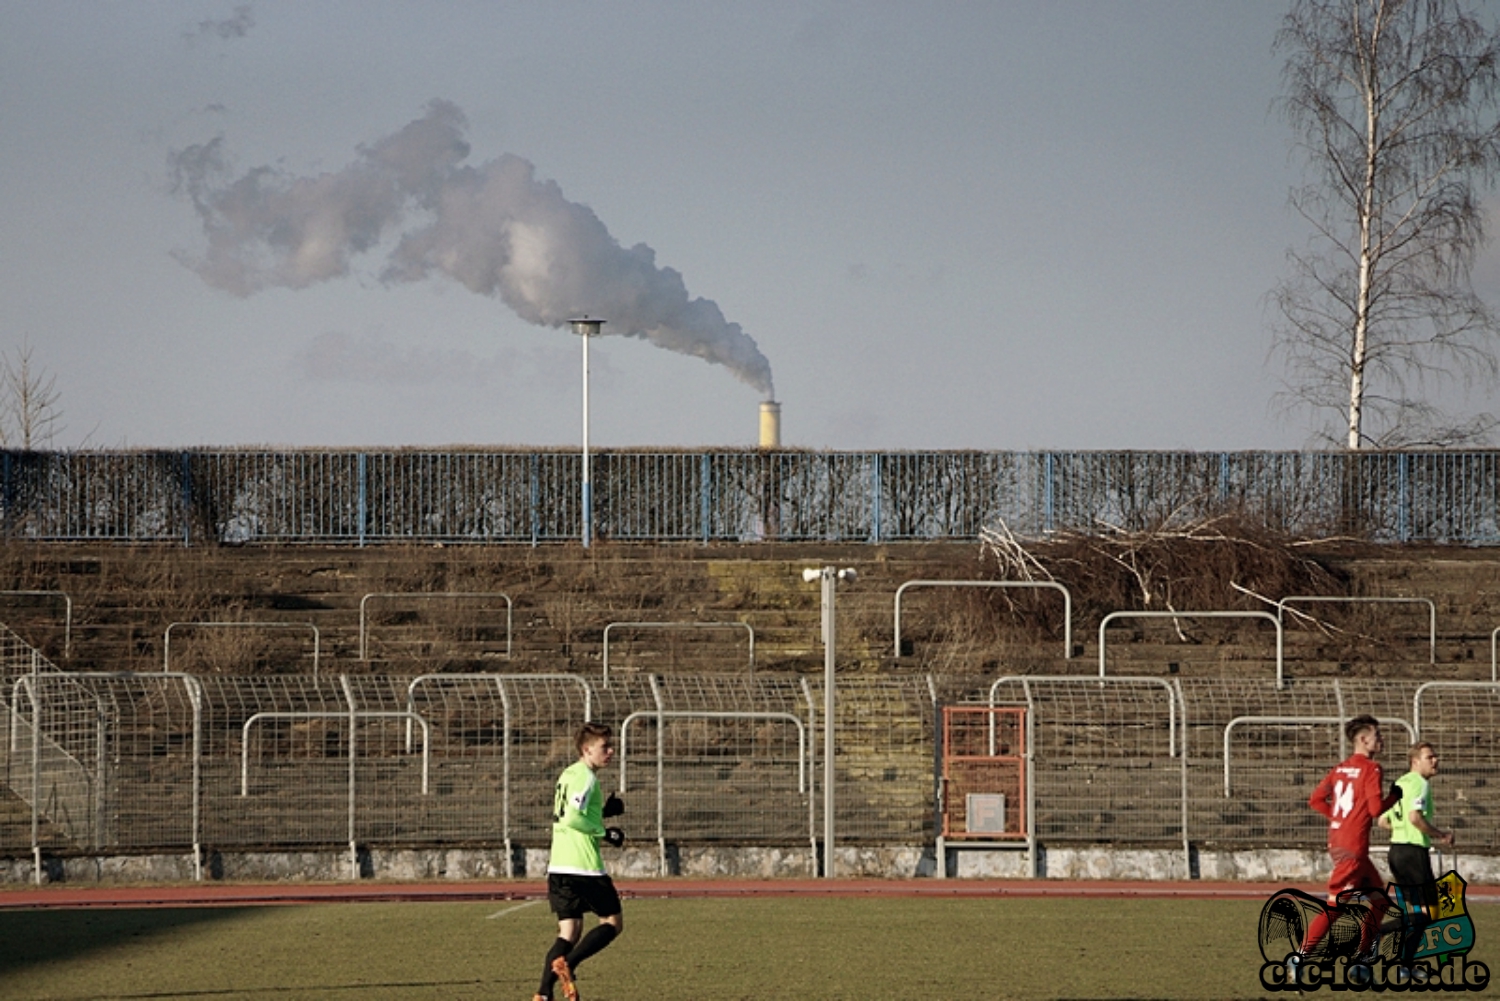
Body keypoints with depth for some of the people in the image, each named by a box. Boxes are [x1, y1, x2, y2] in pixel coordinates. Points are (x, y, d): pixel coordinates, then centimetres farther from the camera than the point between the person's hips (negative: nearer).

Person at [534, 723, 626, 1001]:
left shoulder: (569, 774, 18)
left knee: (569, 932, 8)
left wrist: (602, 811, 17)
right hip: (584, 866, -9)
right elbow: (573, 818, -22)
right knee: (613, 922, 3)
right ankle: (567, 963, -14)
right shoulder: (585, 777, -11)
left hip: (558, 867, 9)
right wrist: (605, 833, -11)